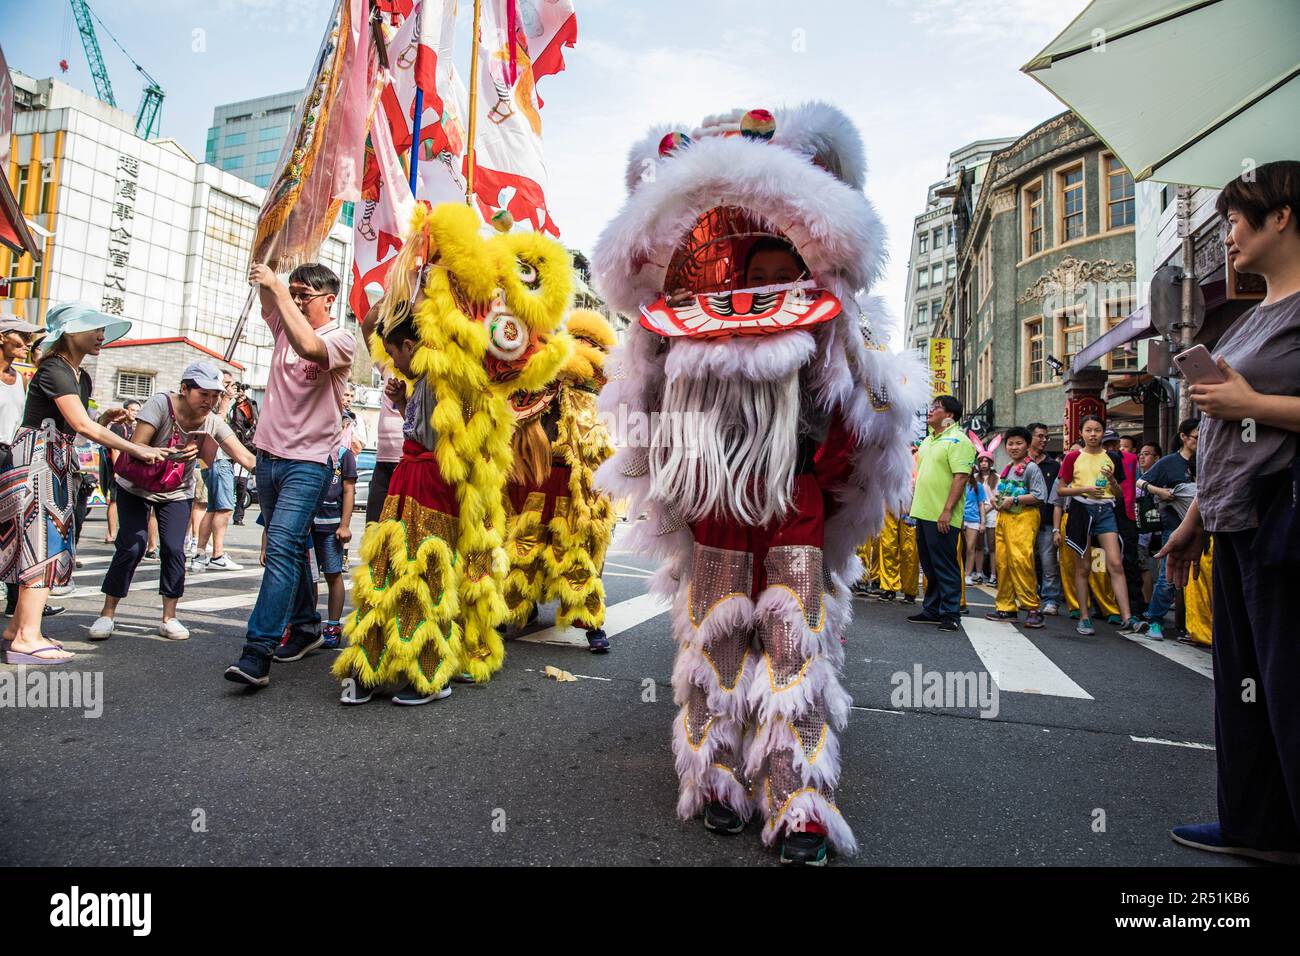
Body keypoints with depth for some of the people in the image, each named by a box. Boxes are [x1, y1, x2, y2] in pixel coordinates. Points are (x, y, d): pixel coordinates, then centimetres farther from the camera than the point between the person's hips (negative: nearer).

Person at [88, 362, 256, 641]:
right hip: (136, 486, -2)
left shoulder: (213, 423, -15)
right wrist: (173, 453, -43)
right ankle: (107, 613, 6)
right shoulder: (161, 404, -24)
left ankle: (169, 618, 5)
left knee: (174, 549, -7)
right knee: (131, 547, -11)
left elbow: (246, 457, -22)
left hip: (176, 493, 3)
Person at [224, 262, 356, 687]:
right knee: (290, 548, 14)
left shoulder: (341, 339, -8)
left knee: (282, 548, -18)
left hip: (307, 461, -7)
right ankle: (305, 626, 27)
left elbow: (309, 347, -27)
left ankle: (257, 653, -20)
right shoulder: (283, 324, 14)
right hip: (269, 455, 7)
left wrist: (278, 288, -22)